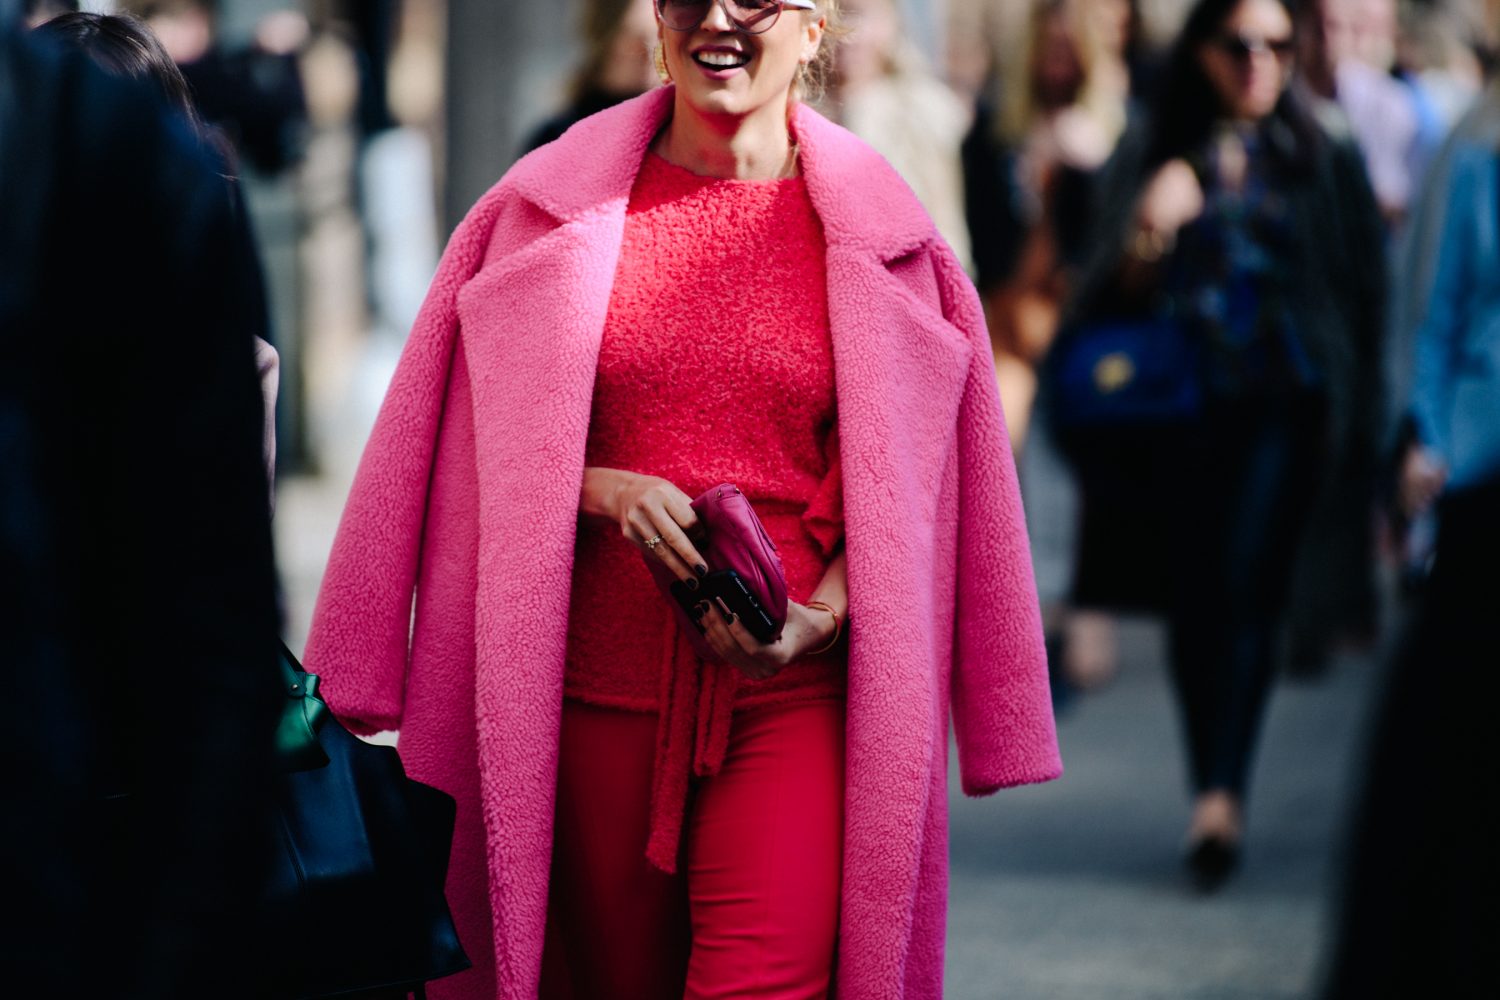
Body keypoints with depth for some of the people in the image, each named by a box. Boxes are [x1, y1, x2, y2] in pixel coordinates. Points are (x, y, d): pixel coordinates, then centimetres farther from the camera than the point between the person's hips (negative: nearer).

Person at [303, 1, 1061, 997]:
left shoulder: (873, 229, 5)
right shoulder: (563, 203, 7)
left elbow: (901, 481, 7)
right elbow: (496, 446, 10)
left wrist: (817, 618, -10)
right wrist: (606, 492, -10)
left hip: (789, 698, -1)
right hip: (594, 691, 2)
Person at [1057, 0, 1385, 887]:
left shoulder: (1325, 164, 7)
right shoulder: (1155, 157, 8)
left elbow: (1364, 291, 9)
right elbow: (1115, 296, 3)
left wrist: (1355, 419, 3)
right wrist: (1148, 234, -17)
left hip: (1282, 405, -2)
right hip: (1180, 405, 2)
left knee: (1246, 588, -16)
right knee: (1193, 600, 2)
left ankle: (1222, 794, -22)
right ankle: (1217, 797, 12)